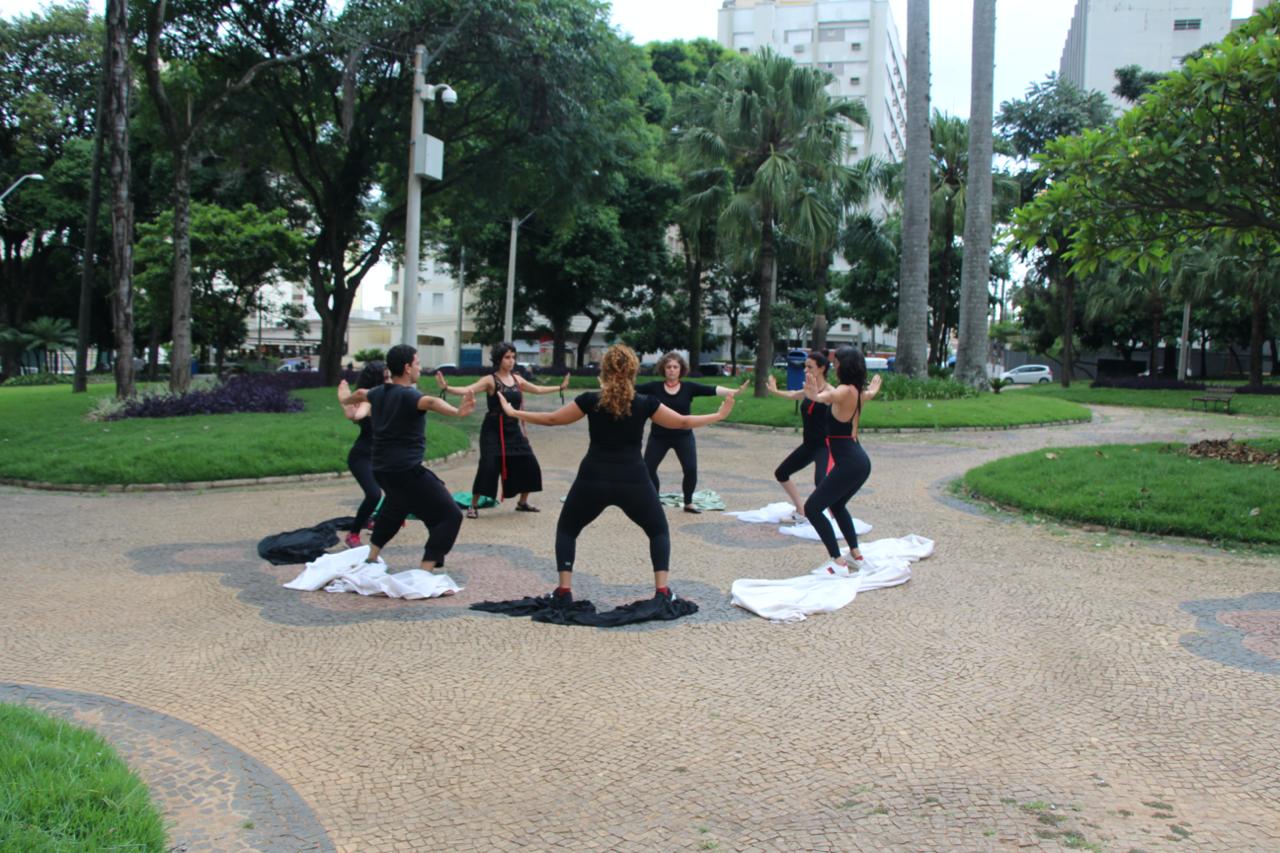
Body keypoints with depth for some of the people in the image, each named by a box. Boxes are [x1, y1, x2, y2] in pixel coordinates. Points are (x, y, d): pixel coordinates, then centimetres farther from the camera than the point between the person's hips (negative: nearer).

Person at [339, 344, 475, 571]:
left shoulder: (379, 393, 9)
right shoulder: (407, 395, -17)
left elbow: (361, 393, 34)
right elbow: (430, 402, -40)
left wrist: (346, 400, 58)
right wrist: (458, 412, -60)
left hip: (382, 469, 10)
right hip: (406, 471, -10)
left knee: (396, 506, 38)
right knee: (450, 516, -10)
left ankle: (371, 557, 45)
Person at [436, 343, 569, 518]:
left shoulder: (517, 379, 8)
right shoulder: (490, 380, -11)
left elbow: (538, 389, 24)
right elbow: (467, 390, -24)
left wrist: (560, 387, 27)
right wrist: (446, 388, -41)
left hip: (513, 430, 6)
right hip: (493, 430, -6)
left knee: (529, 465, 7)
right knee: (488, 467, -16)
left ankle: (522, 502, 26)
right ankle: (473, 505, -1)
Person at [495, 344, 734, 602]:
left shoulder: (590, 400, -4)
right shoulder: (645, 403, -3)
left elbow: (551, 419, 6)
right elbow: (682, 422, 7)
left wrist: (512, 412, 19)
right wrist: (720, 415, 21)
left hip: (593, 479, 0)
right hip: (633, 480, 0)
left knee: (566, 529, 20)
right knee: (659, 531, 20)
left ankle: (564, 591, 9)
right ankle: (662, 591, 7)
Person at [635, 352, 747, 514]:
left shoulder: (689, 387, -6)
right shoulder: (655, 387, -6)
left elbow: (712, 390, -15)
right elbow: (634, 389, -10)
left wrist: (733, 391, -27)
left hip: (683, 436, 0)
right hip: (658, 436, 0)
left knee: (691, 469, -8)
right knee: (647, 468, -1)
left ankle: (688, 503, 13)